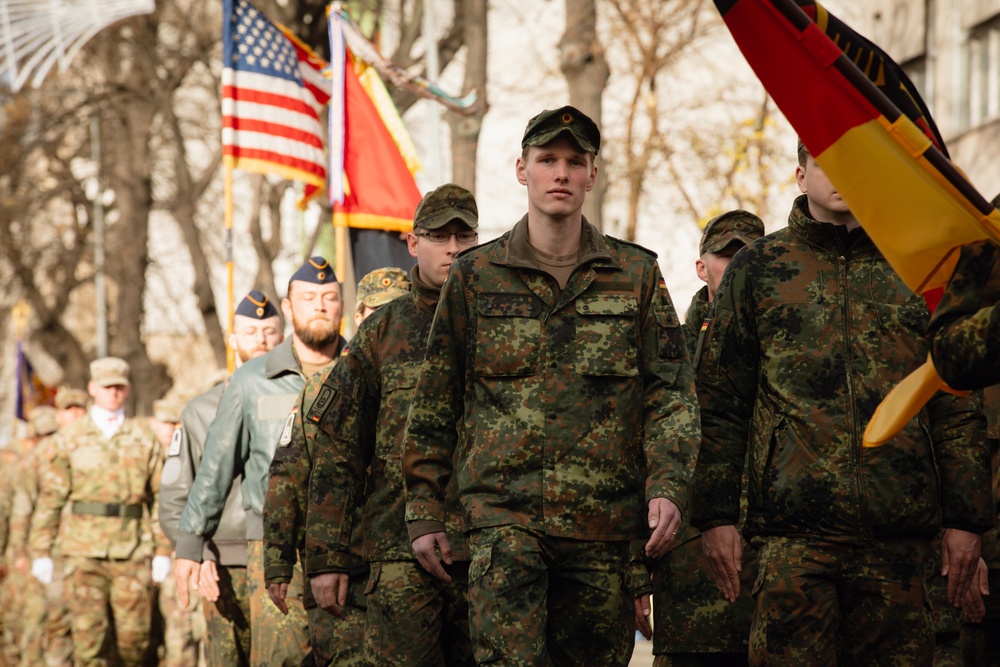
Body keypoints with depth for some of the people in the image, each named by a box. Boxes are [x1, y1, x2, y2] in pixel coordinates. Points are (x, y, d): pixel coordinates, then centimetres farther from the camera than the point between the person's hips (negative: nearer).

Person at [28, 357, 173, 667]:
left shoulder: (144, 438, 9)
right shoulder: (70, 439, 7)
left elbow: (160, 497, 8)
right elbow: (50, 497, 5)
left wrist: (163, 550, 2)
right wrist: (41, 552, 0)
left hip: (133, 552, 1)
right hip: (84, 551, -1)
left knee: (134, 636, 1)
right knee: (89, 632, -9)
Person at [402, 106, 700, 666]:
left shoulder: (637, 275, 9)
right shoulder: (476, 276, 8)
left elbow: (673, 391, 5)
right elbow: (434, 405, 11)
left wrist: (667, 486, -10)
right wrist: (425, 512, 7)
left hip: (604, 521, 2)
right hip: (504, 517, -1)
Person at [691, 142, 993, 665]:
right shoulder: (757, 268, 10)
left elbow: (957, 406, 13)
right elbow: (720, 406, 8)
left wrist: (966, 519, 5)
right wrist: (716, 516, 1)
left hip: (899, 530, 1)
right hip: (792, 531, -1)